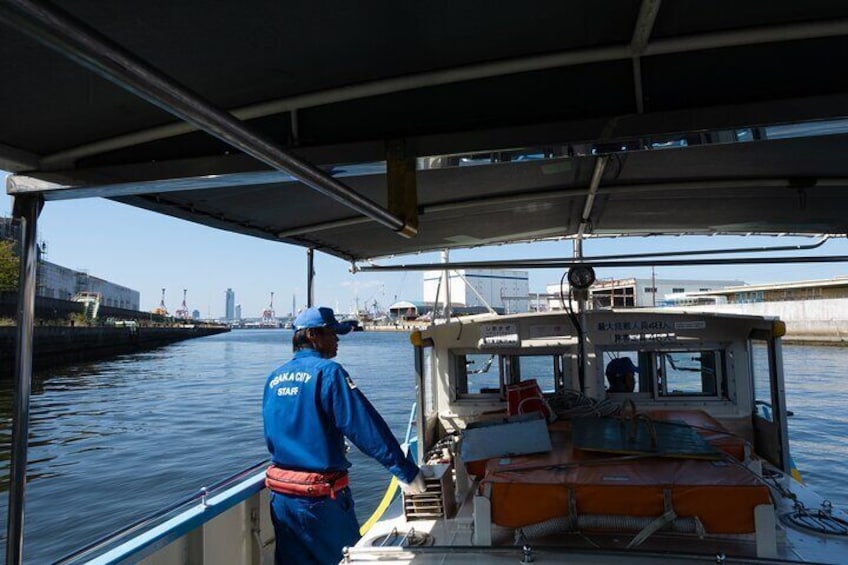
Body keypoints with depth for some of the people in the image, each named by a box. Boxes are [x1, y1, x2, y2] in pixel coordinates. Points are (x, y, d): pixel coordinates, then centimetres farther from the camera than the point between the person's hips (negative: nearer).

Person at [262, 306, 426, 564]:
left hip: (280, 496, 7)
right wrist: (406, 471, -16)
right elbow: (365, 426, -20)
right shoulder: (326, 371, -15)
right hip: (320, 497, -6)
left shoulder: (274, 378, 7)